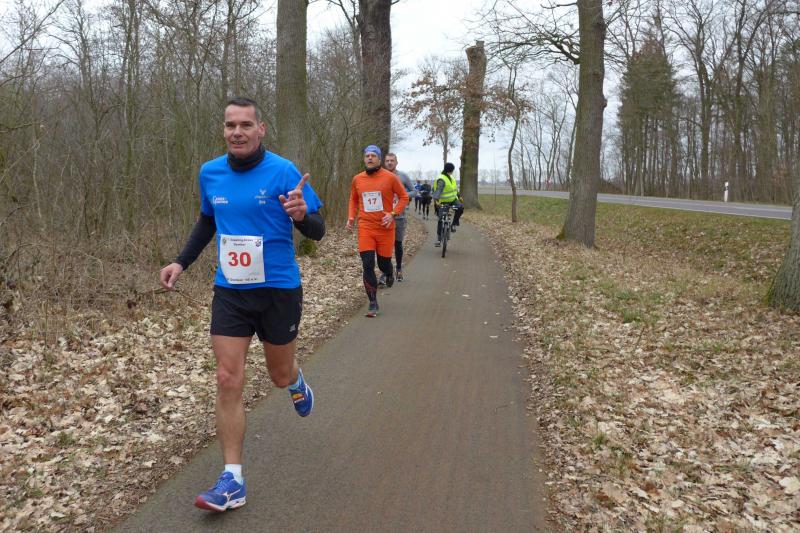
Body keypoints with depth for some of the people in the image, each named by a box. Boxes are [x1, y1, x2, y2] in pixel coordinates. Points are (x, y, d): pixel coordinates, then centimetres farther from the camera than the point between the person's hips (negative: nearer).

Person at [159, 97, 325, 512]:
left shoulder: (283, 172, -13)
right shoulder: (209, 173, 1)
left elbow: (317, 232, -10)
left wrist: (301, 215, -32)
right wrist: (181, 262, 11)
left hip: (278, 291, -3)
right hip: (229, 291, 3)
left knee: (279, 375, 13)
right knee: (228, 380, -4)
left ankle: (296, 383, 54)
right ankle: (232, 480, 3)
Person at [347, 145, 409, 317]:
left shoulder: (390, 177, -6)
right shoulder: (357, 179, 4)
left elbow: (404, 197, 0)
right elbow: (353, 200, 18)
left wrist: (393, 214, -12)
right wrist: (351, 217, 4)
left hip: (385, 228, -1)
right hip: (365, 228, 2)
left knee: (384, 262, 9)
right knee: (368, 265, -6)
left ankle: (389, 274, 49)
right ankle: (373, 303, 4)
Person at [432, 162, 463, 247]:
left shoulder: (451, 178, 8)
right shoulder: (441, 179, -20)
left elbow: (455, 188, 23)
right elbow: (438, 190, -33)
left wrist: (459, 196, 25)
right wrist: (436, 200, -47)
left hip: (452, 199, 6)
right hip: (443, 202, -6)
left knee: (460, 208, -24)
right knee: (441, 220, -8)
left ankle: (453, 225, -9)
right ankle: (439, 238, 2)